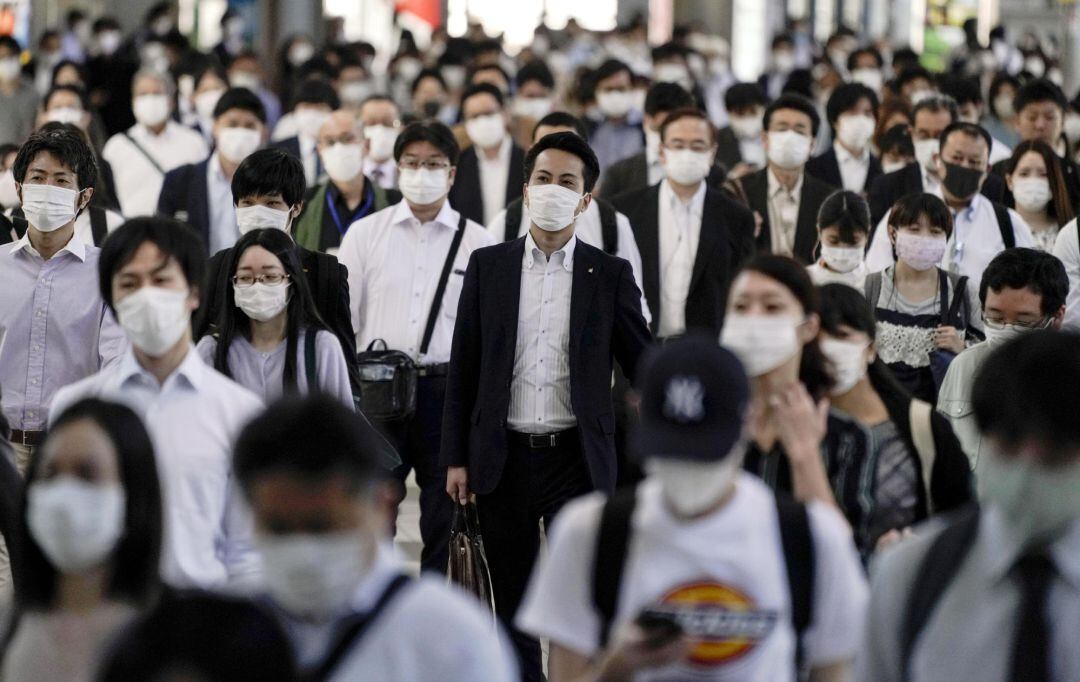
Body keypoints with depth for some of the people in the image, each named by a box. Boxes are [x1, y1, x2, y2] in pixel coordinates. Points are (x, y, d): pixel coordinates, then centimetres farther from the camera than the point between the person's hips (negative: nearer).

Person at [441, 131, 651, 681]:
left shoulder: (610, 275, 2)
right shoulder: (487, 265, 5)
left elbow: (643, 365, 5)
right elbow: (463, 368, 7)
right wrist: (456, 458, 3)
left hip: (577, 457, -2)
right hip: (503, 457, 2)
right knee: (513, 599, 9)